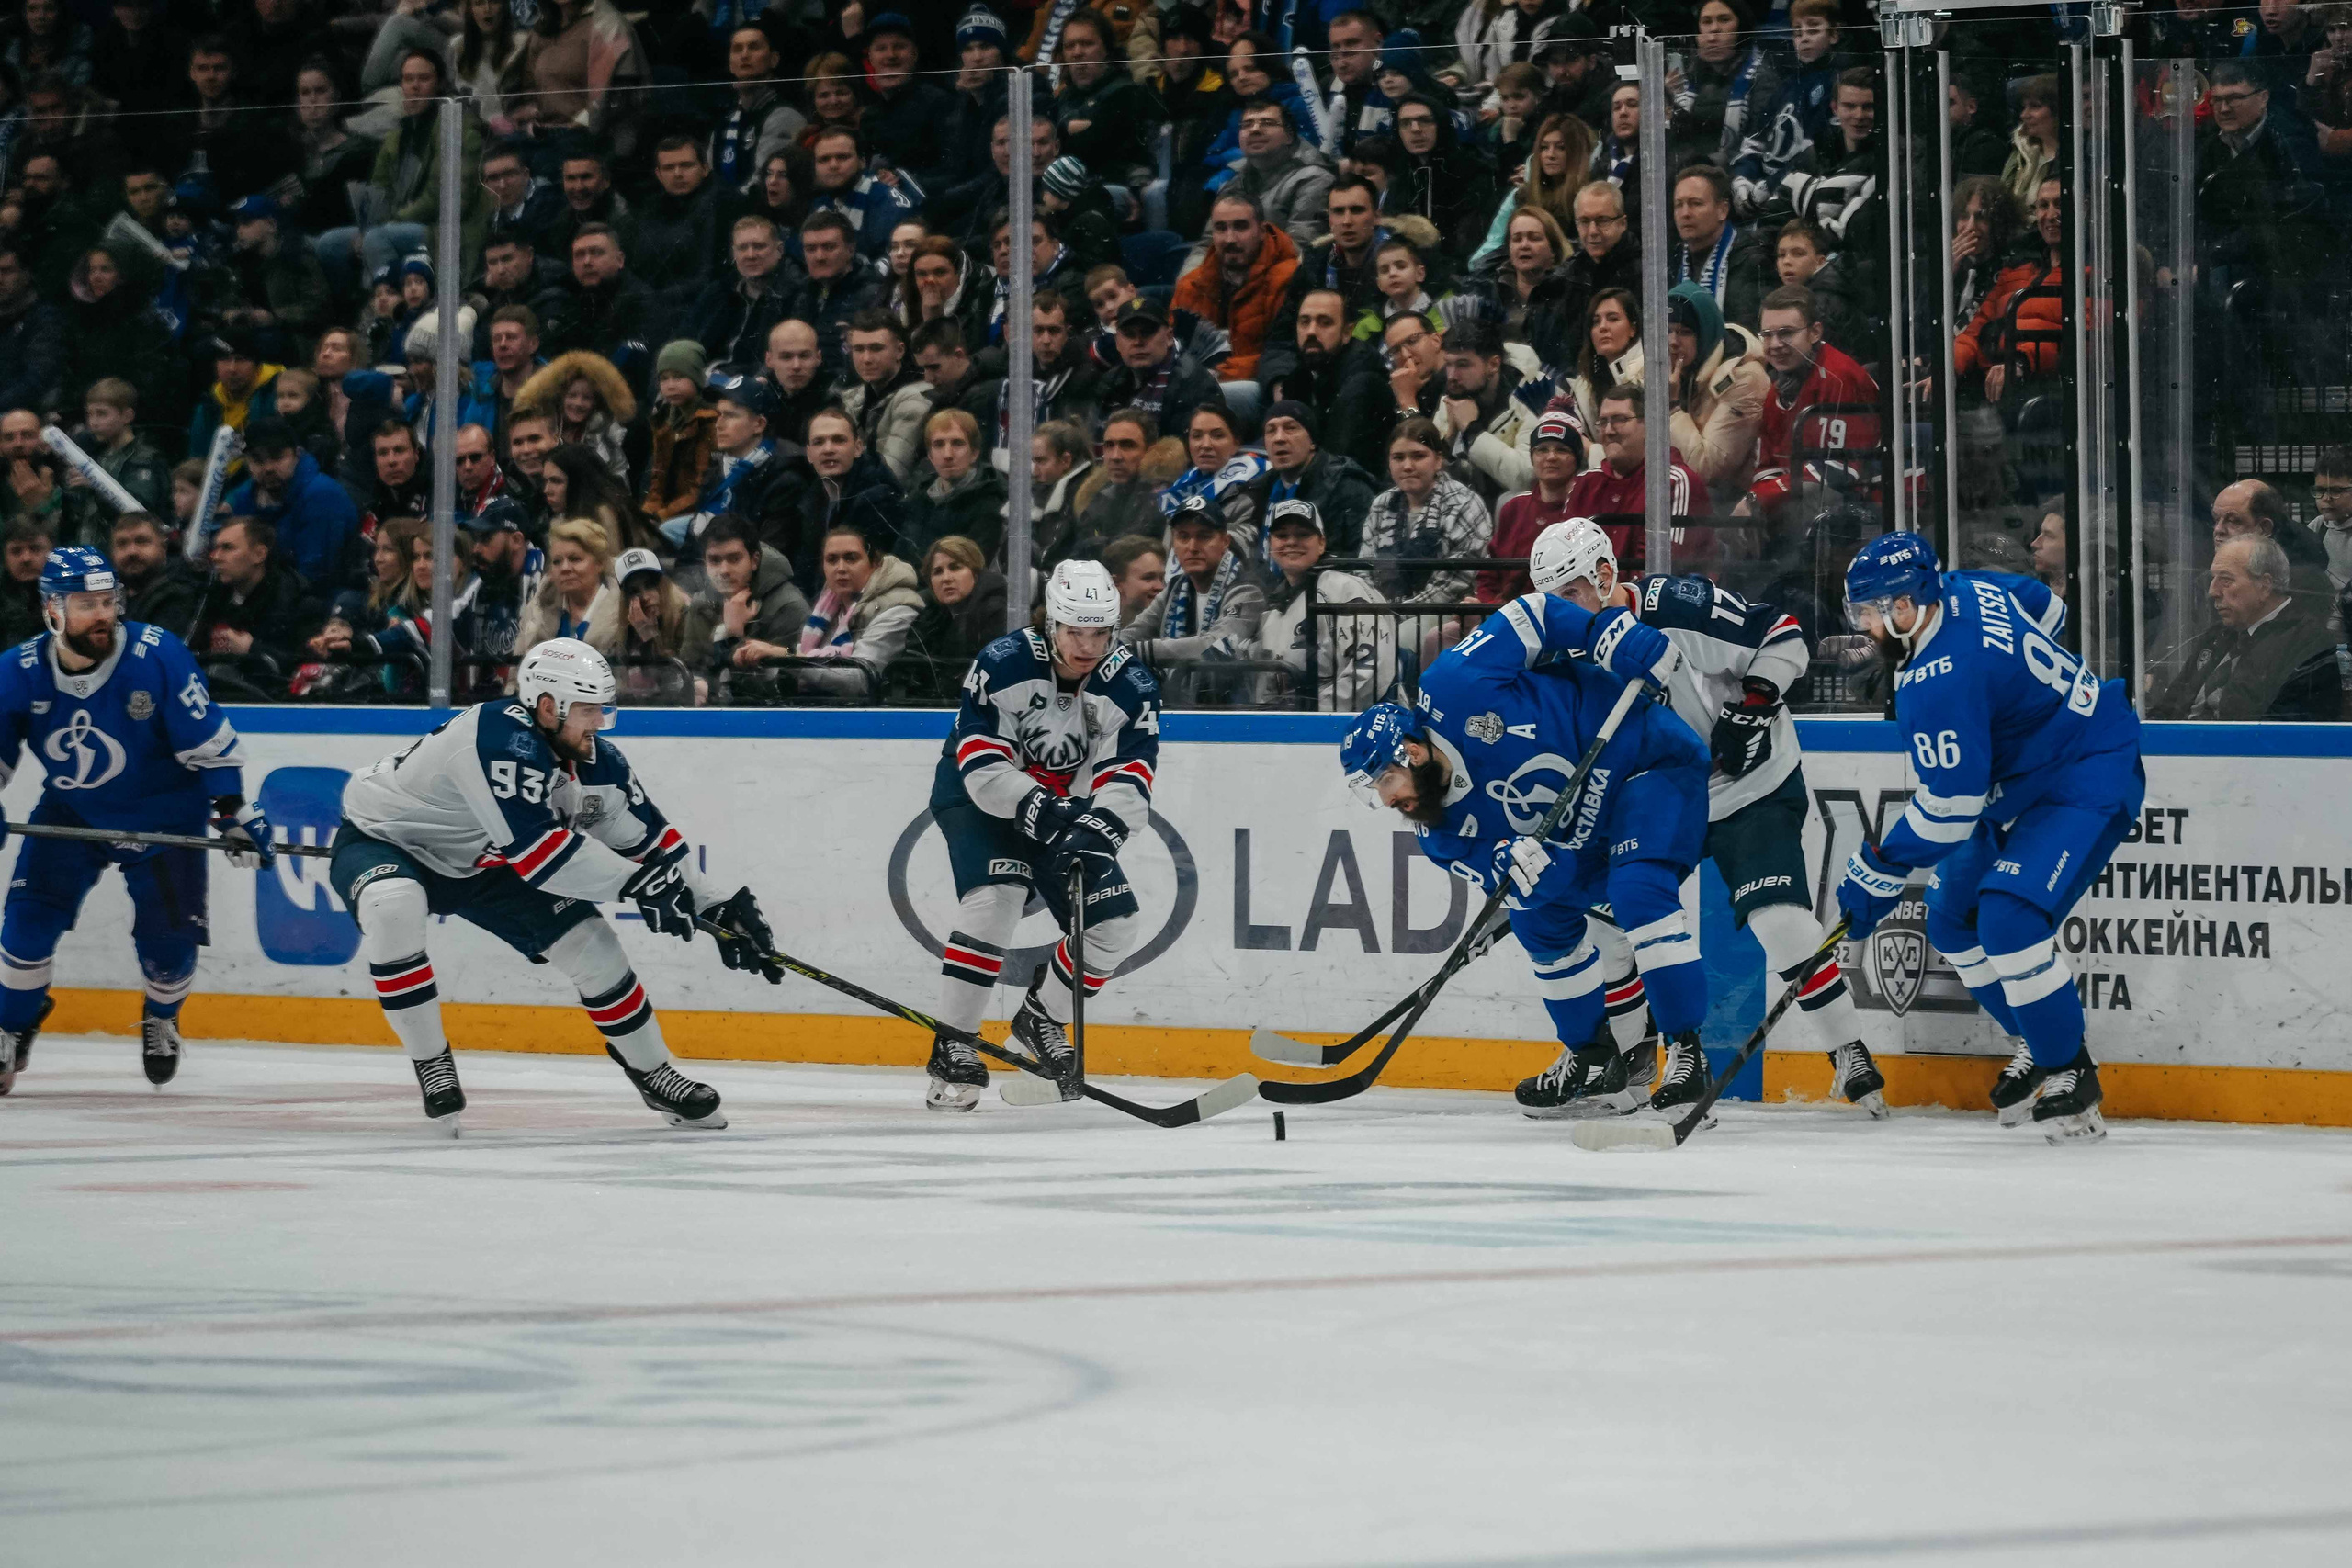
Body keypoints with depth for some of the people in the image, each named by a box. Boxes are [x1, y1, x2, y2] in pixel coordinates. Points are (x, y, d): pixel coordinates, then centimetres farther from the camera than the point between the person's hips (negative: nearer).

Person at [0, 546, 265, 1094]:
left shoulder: (158, 657, -24)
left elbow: (210, 742, -17)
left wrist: (236, 813, -17)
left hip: (161, 816, -2)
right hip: (70, 812, 2)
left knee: (168, 935, -7)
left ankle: (161, 1022, 27)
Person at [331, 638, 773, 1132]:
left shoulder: (595, 761, -10)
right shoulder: (501, 738, -36)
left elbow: (648, 835, 1)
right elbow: (535, 846, -40)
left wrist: (713, 907, -5)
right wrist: (637, 882, -36)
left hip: (479, 860, 7)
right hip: (381, 838, -7)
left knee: (590, 943, -2)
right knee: (393, 910, -40)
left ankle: (653, 1073, 19)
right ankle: (430, 1065, -22)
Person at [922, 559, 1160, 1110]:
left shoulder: (1132, 688, -16)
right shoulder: (1003, 664, -26)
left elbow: (1129, 780, -22)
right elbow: (983, 764, -28)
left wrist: (1098, 829, -42)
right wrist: (1038, 809, -43)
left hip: (1065, 806, 5)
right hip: (978, 796, -5)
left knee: (1116, 921, -4)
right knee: (996, 898, -29)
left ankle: (1040, 1022, 21)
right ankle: (951, 1047, -22)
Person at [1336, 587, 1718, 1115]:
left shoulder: (1450, 688, -22)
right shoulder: (1442, 831, -4)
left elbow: (1531, 617, -14)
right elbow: (1543, 885, -13)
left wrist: (1620, 640, -24)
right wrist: (1516, 869, -37)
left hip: (1652, 758, -9)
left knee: (1639, 892, -27)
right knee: (1540, 921, 11)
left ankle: (1686, 1053, -25)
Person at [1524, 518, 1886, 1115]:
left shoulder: (1678, 608, -24)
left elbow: (1784, 638, -20)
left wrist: (1752, 707, -27)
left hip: (1753, 790, -7)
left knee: (1780, 920, -20)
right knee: (1603, 913, 5)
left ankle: (1850, 1057, -8)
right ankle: (1611, 1052, 24)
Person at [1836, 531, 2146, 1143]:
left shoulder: (1937, 684, -30)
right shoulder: (1968, 590, -3)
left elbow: (1949, 806, -26)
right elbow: (2050, 609, 17)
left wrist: (1878, 872, -16)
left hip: (2092, 783, -11)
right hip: (2026, 786, 11)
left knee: (2009, 917, -26)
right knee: (1953, 920, 11)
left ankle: (2070, 1074, -13)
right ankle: (2039, 1044, 26)